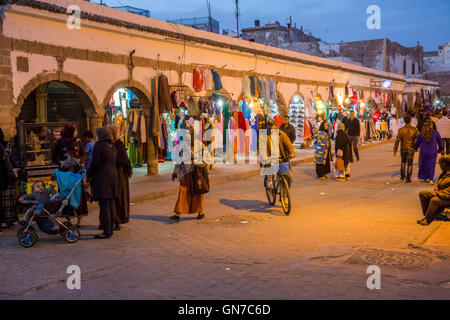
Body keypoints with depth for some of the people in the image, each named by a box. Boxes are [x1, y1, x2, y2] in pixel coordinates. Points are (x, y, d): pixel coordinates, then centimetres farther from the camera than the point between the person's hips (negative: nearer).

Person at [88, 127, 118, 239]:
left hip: (102, 177, -8)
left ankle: (107, 232, -7)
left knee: (104, 205, -7)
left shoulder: (99, 146, -10)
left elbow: (95, 163, -13)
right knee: (111, 204, 12)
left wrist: (89, 175, 2)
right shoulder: (113, 147, 13)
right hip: (113, 176, 8)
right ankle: (111, 229, 19)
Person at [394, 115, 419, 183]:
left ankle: (402, 176, 22)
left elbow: (397, 140, -12)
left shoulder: (401, 130, -10)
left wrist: (395, 150, -7)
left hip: (403, 148, 1)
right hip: (411, 149, -1)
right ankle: (408, 179, 2)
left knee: (403, 161, 23)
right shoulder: (414, 129, -10)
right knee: (409, 164, 5)